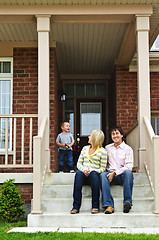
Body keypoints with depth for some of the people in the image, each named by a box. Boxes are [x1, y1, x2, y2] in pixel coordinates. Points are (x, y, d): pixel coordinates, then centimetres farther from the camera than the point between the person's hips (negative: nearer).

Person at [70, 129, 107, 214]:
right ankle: (76, 206, -39)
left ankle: (95, 206, -36)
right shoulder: (85, 148, 21)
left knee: (93, 174, -39)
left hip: (94, 174, -3)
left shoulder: (102, 151, 6)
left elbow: (102, 168, 1)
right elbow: (79, 163, 17)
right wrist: (83, 170, -6)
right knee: (78, 173, -33)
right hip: (84, 175, 3)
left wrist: (91, 171, -16)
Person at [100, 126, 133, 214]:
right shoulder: (107, 148, 19)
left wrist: (115, 173, -16)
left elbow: (128, 166, -5)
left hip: (122, 175, -2)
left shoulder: (128, 149, 6)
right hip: (110, 174, 2)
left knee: (128, 172, -36)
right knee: (103, 175, -31)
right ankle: (109, 205, -39)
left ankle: (127, 202, -39)